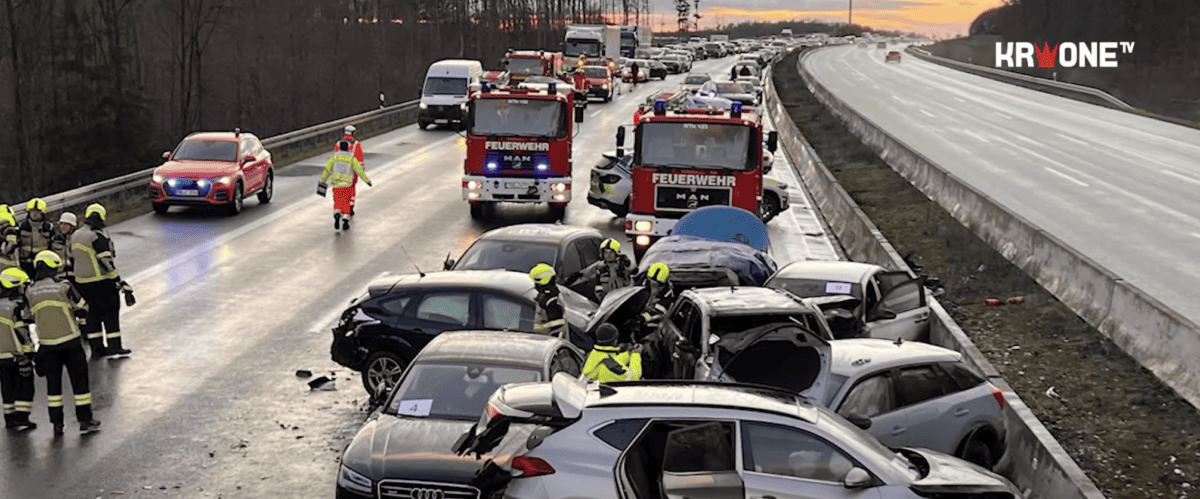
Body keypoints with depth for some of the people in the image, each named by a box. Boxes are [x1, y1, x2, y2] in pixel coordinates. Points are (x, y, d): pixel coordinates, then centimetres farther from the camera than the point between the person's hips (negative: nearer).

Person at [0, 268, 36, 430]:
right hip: (18, 355, -7)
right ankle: (21, 418, -1)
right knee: (24, 387, 2)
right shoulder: (17, 307, -16)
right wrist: (25, 358, -18)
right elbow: (21, 335, -20)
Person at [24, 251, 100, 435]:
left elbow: (29, 317, 11)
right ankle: (85, 420, 9)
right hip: (70, 341, -3)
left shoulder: (30, 292, -1)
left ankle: (57, 423, 14)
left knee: (53, 383, 12)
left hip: (47, 344, 3)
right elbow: (81, 309, 1)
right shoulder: (64, 287, -9)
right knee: (79, 380, 6)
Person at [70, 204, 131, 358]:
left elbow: (73, 259, 15)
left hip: (82, 282, 8)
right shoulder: (97, 236, -18)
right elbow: (106, 262, -21)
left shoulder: (75, 236, 9)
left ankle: (96, 348, 17)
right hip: (101, 282, -8)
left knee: (94, 311, 15)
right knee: (111, 311, 2)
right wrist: (120, 281, -19)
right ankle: (114, 347, 2)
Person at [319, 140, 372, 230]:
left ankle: (337, 214, -18)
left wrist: (322, 180, 19)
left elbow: (327, 170, 8)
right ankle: (345, 222, 10)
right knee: (346, 203, 14)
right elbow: (360, 170, 0)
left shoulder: (334, 157, 4)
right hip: (347, 185, -1)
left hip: (336, 185, 1)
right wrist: (367, 180, 8)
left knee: (337, 203, 11)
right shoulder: (352, 158, 0)